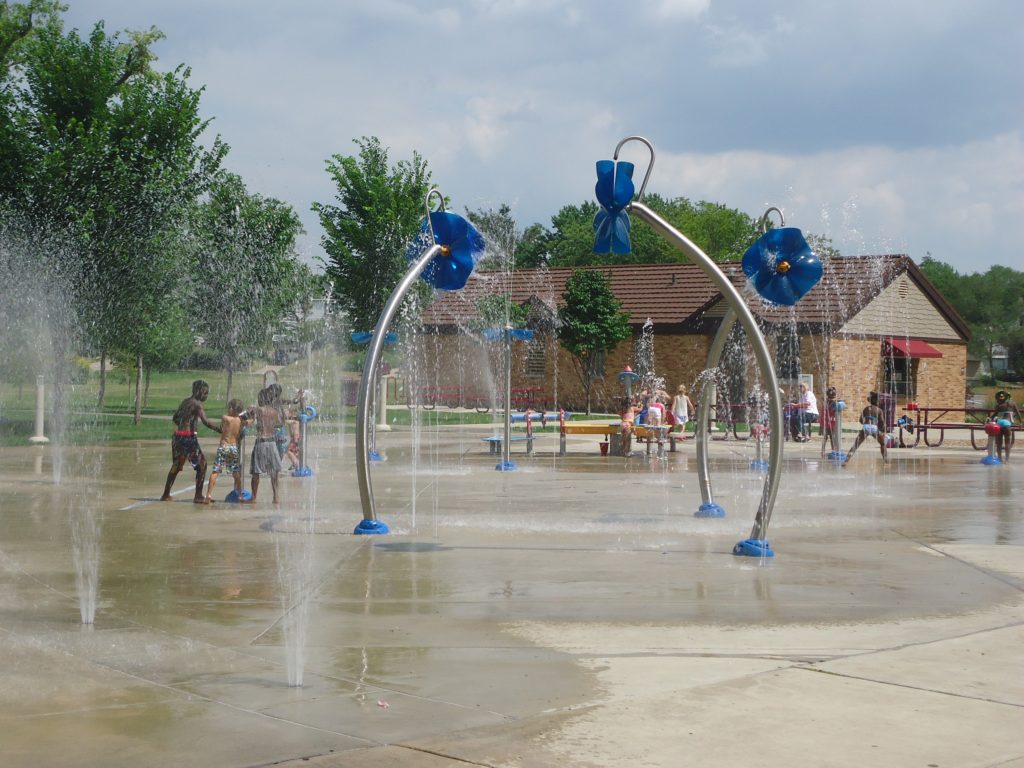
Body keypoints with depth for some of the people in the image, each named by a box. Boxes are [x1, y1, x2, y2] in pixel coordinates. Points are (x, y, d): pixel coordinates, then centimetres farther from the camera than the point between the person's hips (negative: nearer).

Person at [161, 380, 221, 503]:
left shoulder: (185, 401, 15)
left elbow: (174, 418, 25)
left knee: (176, 465, 20)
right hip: (188, 437, -9)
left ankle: (166, 494, 26)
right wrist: (220, 430, -18)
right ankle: (198, 496, -4)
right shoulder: (197, 404, -11)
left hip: (178, 436, 9)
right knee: (202, 464, -1)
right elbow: (206, 422, -22)